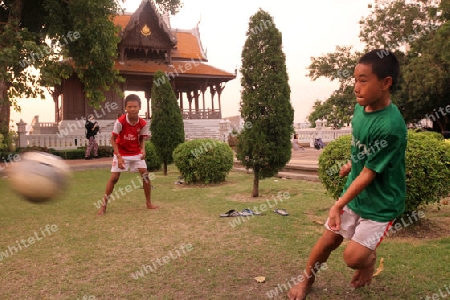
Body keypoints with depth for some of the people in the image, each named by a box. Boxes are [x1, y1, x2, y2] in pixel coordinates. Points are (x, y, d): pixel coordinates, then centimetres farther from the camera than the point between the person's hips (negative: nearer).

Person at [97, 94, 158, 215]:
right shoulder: (120, 121, -24)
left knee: (145, 175, -6)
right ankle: (104, 205, 7)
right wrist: (119, 157, -23)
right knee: (114, 178, -6)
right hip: (121, 153, -2)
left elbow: (142, 139, 0)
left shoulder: (142, 123, -15)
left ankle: (149, 203, 9)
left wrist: (143, 149, -21)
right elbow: (113, 139, -16)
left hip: (136, 153, 2)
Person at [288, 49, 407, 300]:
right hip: (354, 193, 6)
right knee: (327, 241, 11)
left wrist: (339, 205, -23)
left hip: (381, 203, -6)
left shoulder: (390, 126, -29)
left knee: (353, 257, -8)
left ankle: (370, 259, 28)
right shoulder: (361, 107, -6)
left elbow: (369, 173, -24)